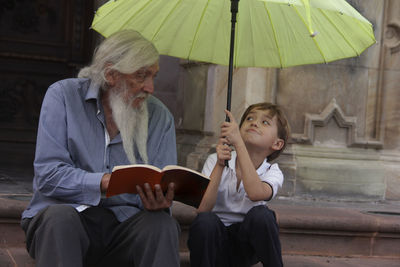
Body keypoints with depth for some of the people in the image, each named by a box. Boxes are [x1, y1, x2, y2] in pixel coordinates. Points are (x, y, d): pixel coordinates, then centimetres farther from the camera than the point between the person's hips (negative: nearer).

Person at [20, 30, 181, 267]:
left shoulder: (160, 116, 8)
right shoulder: (63, 96, 0)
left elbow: (164, 189, 2)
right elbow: (47, 174, -10)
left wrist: (158, 201, -24)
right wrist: (106, 182, -25)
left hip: (124, 221, 2)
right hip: (70, 212, -1)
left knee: (162, 224, -29)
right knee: (59, 218, -35)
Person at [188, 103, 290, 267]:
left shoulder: (272, 172, -5)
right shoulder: (215, 161, -4)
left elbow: (255, 193, -31)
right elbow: (202, 209, -17)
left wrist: (238, 142, -33)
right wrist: (220, 165, -25)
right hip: (215, 242, 0)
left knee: (260, 214, -28)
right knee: (205, 221, -32)